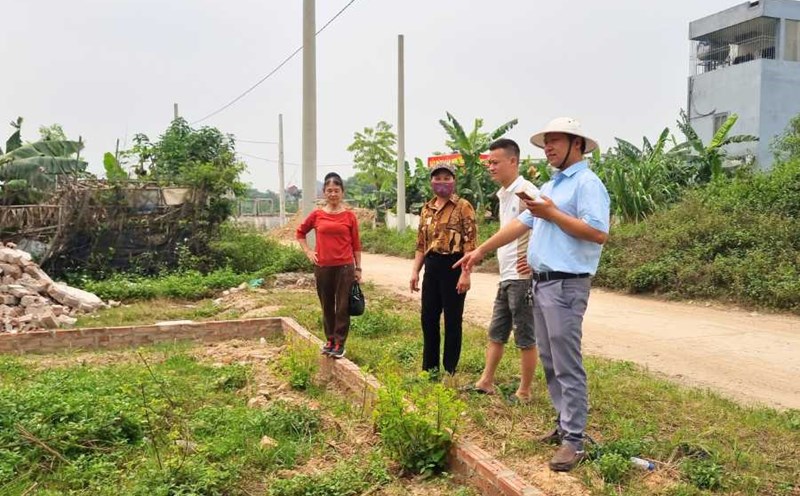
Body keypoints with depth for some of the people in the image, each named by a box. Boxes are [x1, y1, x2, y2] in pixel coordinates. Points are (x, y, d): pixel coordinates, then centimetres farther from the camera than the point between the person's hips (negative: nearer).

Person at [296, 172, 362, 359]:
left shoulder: (349, 216, -2)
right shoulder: (316, 215, 1)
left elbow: (356, 244, 3)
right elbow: (300, 232, 16)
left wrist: (358, 268, 2)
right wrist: (308, 252, 5)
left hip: (345, 267, -2)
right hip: (322, 267, 2)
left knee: (343, 307, 2)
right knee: (327, 306, 12)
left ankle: (339, 343, 12)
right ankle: (329, 340, 26)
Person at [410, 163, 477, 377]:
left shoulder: (463, 207, -6)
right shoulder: (426, 209, 13)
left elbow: (470, 243, -12)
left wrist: (465, 273, -18)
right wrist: (415, 271, 8)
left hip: (453, 266, -6)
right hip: (431, 267, 6)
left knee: (452, 320, 3)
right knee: (428, 317, 11)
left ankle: (449, 370, 16)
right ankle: (429, 366, 26)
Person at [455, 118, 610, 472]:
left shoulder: (587, 183, -9)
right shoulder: (549, 187, 19)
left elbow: (599, 233, -20)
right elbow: (520, 224, 21)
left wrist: (552, 214, -17)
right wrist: (481, 251, 19)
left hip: (566, 284, -9)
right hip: (541, 282, 10)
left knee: (567, 365, -6)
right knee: (550, 361, 14)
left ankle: (574, 440, 2)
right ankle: (565, 424, 25)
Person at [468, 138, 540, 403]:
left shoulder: (525, 192, -16)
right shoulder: (504, 194, 13)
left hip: (522, 278, -9)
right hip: (505, 277, 9)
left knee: (525, 338, 3)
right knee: (496, 333, 17)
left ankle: (524, 392, 15)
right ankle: (486, 382, 28)